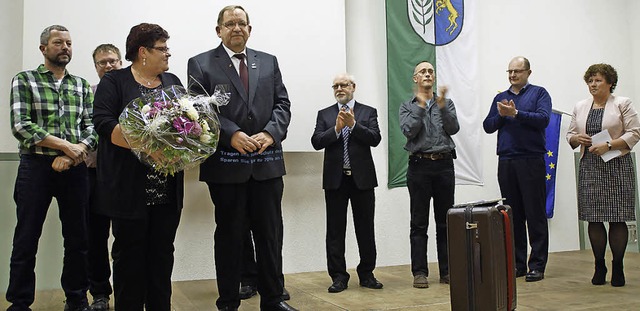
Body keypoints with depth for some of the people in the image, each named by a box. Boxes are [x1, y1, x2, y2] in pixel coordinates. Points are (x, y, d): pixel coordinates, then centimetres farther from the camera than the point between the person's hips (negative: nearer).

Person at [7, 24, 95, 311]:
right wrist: (66, 145, -15)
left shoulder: (82, 86, 12)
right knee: (26, 240, 3)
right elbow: (20, 125, -9)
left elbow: (91, 127, 4)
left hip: (74, 168, 3)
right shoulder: (24, 80, 3)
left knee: (78, 239, 8)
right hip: (35, 167, -3)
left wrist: (72, 155, -13)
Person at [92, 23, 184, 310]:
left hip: (168, 188, 5)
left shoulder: (172, 82, 16)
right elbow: (103, 122, -11)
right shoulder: (114, 81, 1)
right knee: (130, 252, 3)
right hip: (130, 189, -4)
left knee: (162, 251, 9)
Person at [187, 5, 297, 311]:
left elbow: (282, 103, 8)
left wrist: (271, 133, -10)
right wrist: (232, 135, -18)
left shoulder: (269, 62, 14)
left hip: (267, 162, 3)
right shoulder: (200, 64, 3)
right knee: (229, 235, 8)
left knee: (271, 234, 9)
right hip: (226, 163, -3)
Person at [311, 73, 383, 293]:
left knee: (366, 229, 6)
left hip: (362, 178, 0)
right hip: (335, 179, 1)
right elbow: (316, 142, -2)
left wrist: (353, 124, -15)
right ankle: (338, 277, 9)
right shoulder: (324, 114, 10)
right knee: (335, 230, 2)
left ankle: (366, 274, 18)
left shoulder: (368, 112, 8)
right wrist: (336, 128, -15)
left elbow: (375, 139, -6)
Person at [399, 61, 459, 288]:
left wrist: (441, 106, -15)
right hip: (419, 165, -2)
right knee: (419, 223, 0)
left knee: (445, 221, 5)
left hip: (444, 164, 2)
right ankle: (419, 272, 5)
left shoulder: (447, 103, 14)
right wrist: (421, 106, -12)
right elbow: (408, 131, -8)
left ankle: (447, 270, 13)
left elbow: (453, 128, -3)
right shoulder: (407, 106, 9)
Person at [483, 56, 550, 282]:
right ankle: (517, 263, 15)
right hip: (506, 162, 4)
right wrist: (501, 115, -7)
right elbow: (488, 126, 10)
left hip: (531, 161, -4)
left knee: (535, 215, -2)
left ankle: (537, 265, 3)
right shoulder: (500, 98, 17)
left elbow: (543, 119, -11)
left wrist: (516, 113, -16)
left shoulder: (539, 93, 5)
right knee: (513, 215, 7)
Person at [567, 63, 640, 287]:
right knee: (593, 219, 2)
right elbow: (570, 135, 18)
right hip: (590, 168, 3)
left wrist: (608, 145, -16)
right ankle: (599, 266, 13)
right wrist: (576, 139, -5)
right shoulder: (580, 107, 15)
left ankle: (618, 267, 9)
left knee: (617, 218, -2)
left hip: (617, 167, -3)